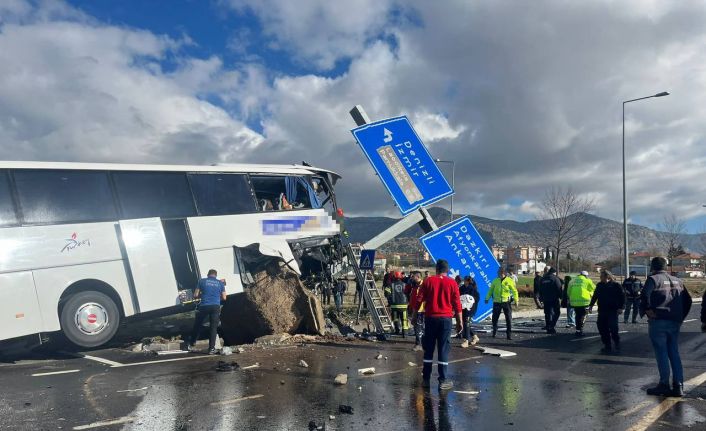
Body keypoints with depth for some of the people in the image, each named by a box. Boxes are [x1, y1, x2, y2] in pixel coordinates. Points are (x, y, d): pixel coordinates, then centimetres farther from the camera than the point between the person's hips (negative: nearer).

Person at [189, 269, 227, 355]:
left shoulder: (202, 281, 7)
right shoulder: (220, 283, 10)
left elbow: (195, 296, 5)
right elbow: (224, 298, 11)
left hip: (204, 306, 0)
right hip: (215, 307, 0)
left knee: (197, 325, 18)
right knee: (213, 327, 4)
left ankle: (192, 343, 30)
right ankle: (211, 349, 1)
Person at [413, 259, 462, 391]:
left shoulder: (428, 281, 3)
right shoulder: (452, 283, 0)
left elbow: (419, 299, 2)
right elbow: (457, 304, -2)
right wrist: (459, 322, 4)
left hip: (430, 318, 1)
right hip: (445, 319, -1)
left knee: (428, 349, 10)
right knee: (443, 350, 2)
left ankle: (426, 379, 15)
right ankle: (443, 381, 2)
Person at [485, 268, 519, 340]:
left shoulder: (509, 281, -2)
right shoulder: (495, 281, 9)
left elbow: (514, 291, -5)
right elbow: (490, 290, 17)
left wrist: (516, 300, -15)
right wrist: (487, 298, 15)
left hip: (506, 302, -3)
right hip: (497, 302, 3)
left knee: (508, 318, 0)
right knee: (494, 318, 7)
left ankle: (509, 334, 8)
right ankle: (494, 332, 25)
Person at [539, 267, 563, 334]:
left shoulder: (543, 279, 11)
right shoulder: (555, 279, -7)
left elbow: (540, 290, 14)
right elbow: (559, 289, -12)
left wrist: (541, 298, 19)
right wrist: (560, 297, -7)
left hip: (546, 299, 5)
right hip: (554, 299, -5)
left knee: (547, 314, 9)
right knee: (556, 313, 5)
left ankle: (548, 328, 9)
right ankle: (552, 326, -9)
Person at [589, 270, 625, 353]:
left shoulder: (616, 285, -4)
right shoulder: (599, 285, 11)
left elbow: (622, 296, -3)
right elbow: (595, 296, 20)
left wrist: (621, 307, -10)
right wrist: (591, 305, 13)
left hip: (613, 311, -5)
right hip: (602, 311, 5)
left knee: (613, 328, -11)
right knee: (602, 328, 3)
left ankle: (617, 343, 14)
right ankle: (607, 346, 14)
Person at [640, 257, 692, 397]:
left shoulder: (653, 279, -6)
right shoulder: (677, 281, 15)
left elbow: (645, 297, -18)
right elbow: (688, 300, 15)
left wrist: (645, 311, -3)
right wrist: (680, 317, 17)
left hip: (658, 322, -6)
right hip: (675, 322, 6)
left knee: (661, 353, -1)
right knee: (674, 353, 11)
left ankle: (664, 385, 2)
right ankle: (678, 386, 10)